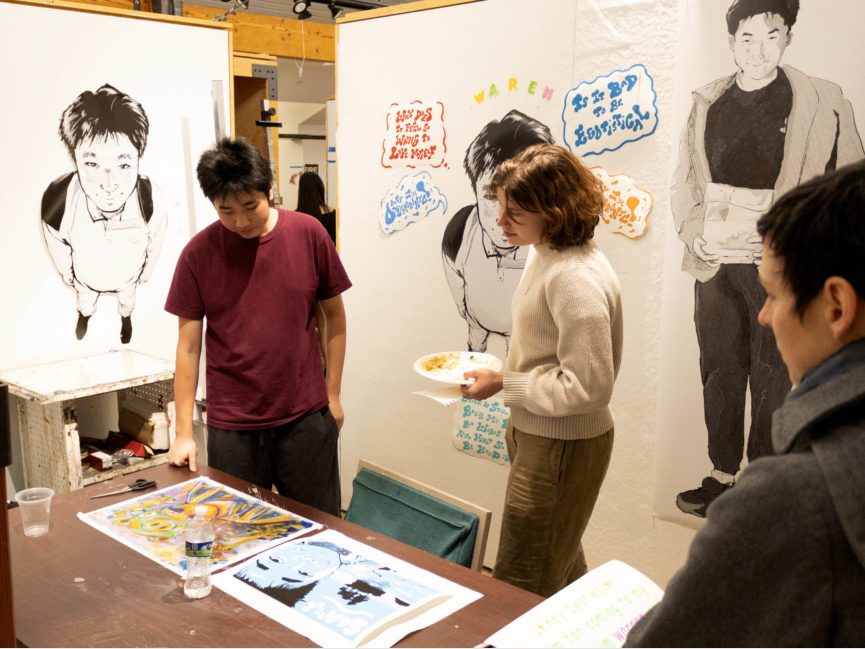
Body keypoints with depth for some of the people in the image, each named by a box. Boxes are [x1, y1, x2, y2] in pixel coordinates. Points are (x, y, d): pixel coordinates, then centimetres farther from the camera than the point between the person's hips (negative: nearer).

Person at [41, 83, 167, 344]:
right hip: (86, 275, 0)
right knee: (85, 301, 36)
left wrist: (147, 270, 1)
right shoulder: (56, 200, -42)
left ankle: (126, 318, 71)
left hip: (128, 273, 0)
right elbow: (56, 242, -17)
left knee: (127, 298, 36)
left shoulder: (150, 200, -43)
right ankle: (85, 315, 71)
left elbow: (156, 240, -18)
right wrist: (65, 272, 3)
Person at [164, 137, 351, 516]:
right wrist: (183, 433, -3)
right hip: (231, 427, 0)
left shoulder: (308, 234, -4)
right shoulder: (198, 253, -6)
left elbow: (333, 315, 5)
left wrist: (333, 395, 4)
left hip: (306, 418, 1)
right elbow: (188, 346, -2)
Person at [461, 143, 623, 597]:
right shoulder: (547, 256, 5)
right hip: (537, 433, 10)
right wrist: (503, 376, 7)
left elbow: (587, 386, -27)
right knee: (561, 568, 26)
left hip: (561, 446, -10)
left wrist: (503, 384, -20)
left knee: (517, 589, 4)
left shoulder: (575, 279, -26)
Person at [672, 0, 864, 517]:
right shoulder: (707, 104, 7)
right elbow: (684, 182, 14)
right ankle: (722, 476, 23)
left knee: (772, 381, 2)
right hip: (716, 266, 3)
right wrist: (693, 231, -1)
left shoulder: (821, 102, -2)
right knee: (720, 372, 10)